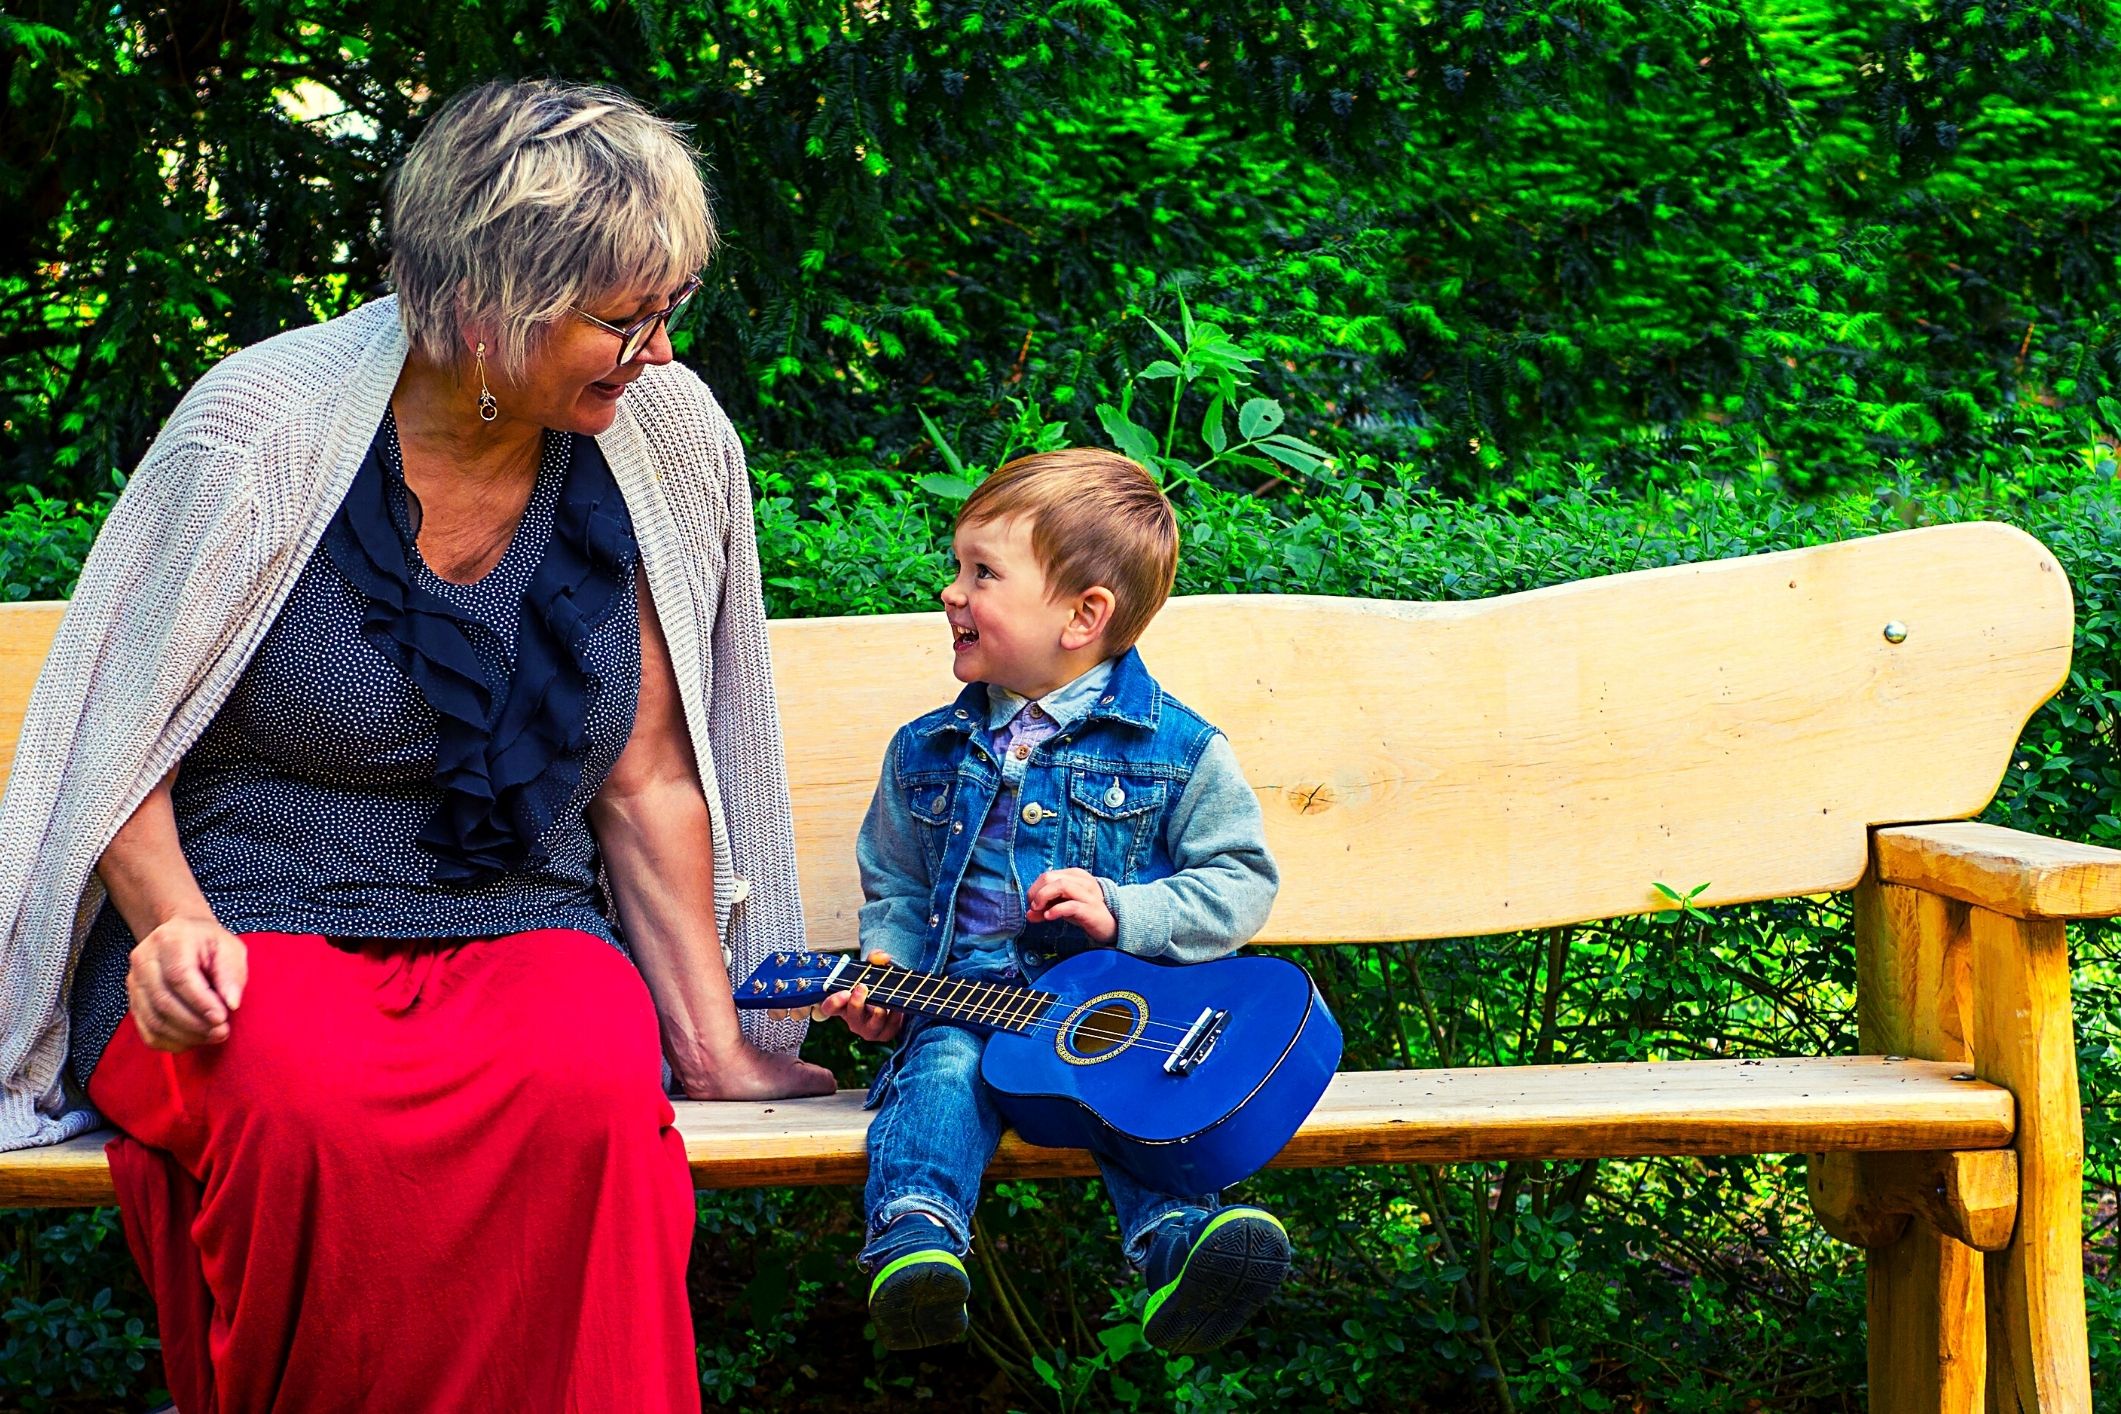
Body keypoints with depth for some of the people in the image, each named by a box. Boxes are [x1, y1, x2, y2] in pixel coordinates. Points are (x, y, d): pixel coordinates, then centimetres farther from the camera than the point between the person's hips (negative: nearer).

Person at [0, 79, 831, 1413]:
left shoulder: (665, 434, 3)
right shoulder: (262, 425, -8)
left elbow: (648, 783, 9)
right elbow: (118, 746, 1)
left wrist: (714, 1048, 6)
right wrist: (172, 924, -18)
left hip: (521, 933, 2)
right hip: (253, 934, -2)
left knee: (585, 1092, -36)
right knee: (312, 1113, -38)